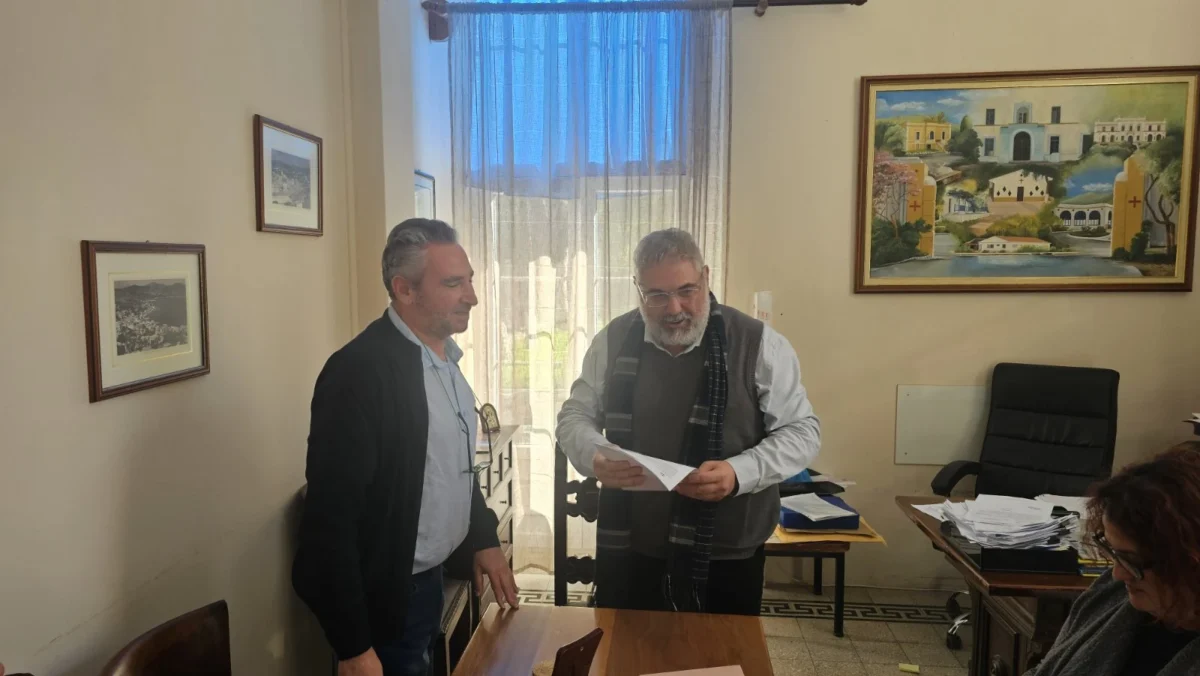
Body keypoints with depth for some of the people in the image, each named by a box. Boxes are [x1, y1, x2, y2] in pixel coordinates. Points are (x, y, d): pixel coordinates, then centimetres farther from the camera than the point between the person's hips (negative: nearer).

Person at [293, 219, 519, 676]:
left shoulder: (444, 355, 3)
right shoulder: (360, 370, -24)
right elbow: (331, 517, -23)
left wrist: (484, 539, 8)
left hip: (435, 581, 8)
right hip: (386, 601, -8)